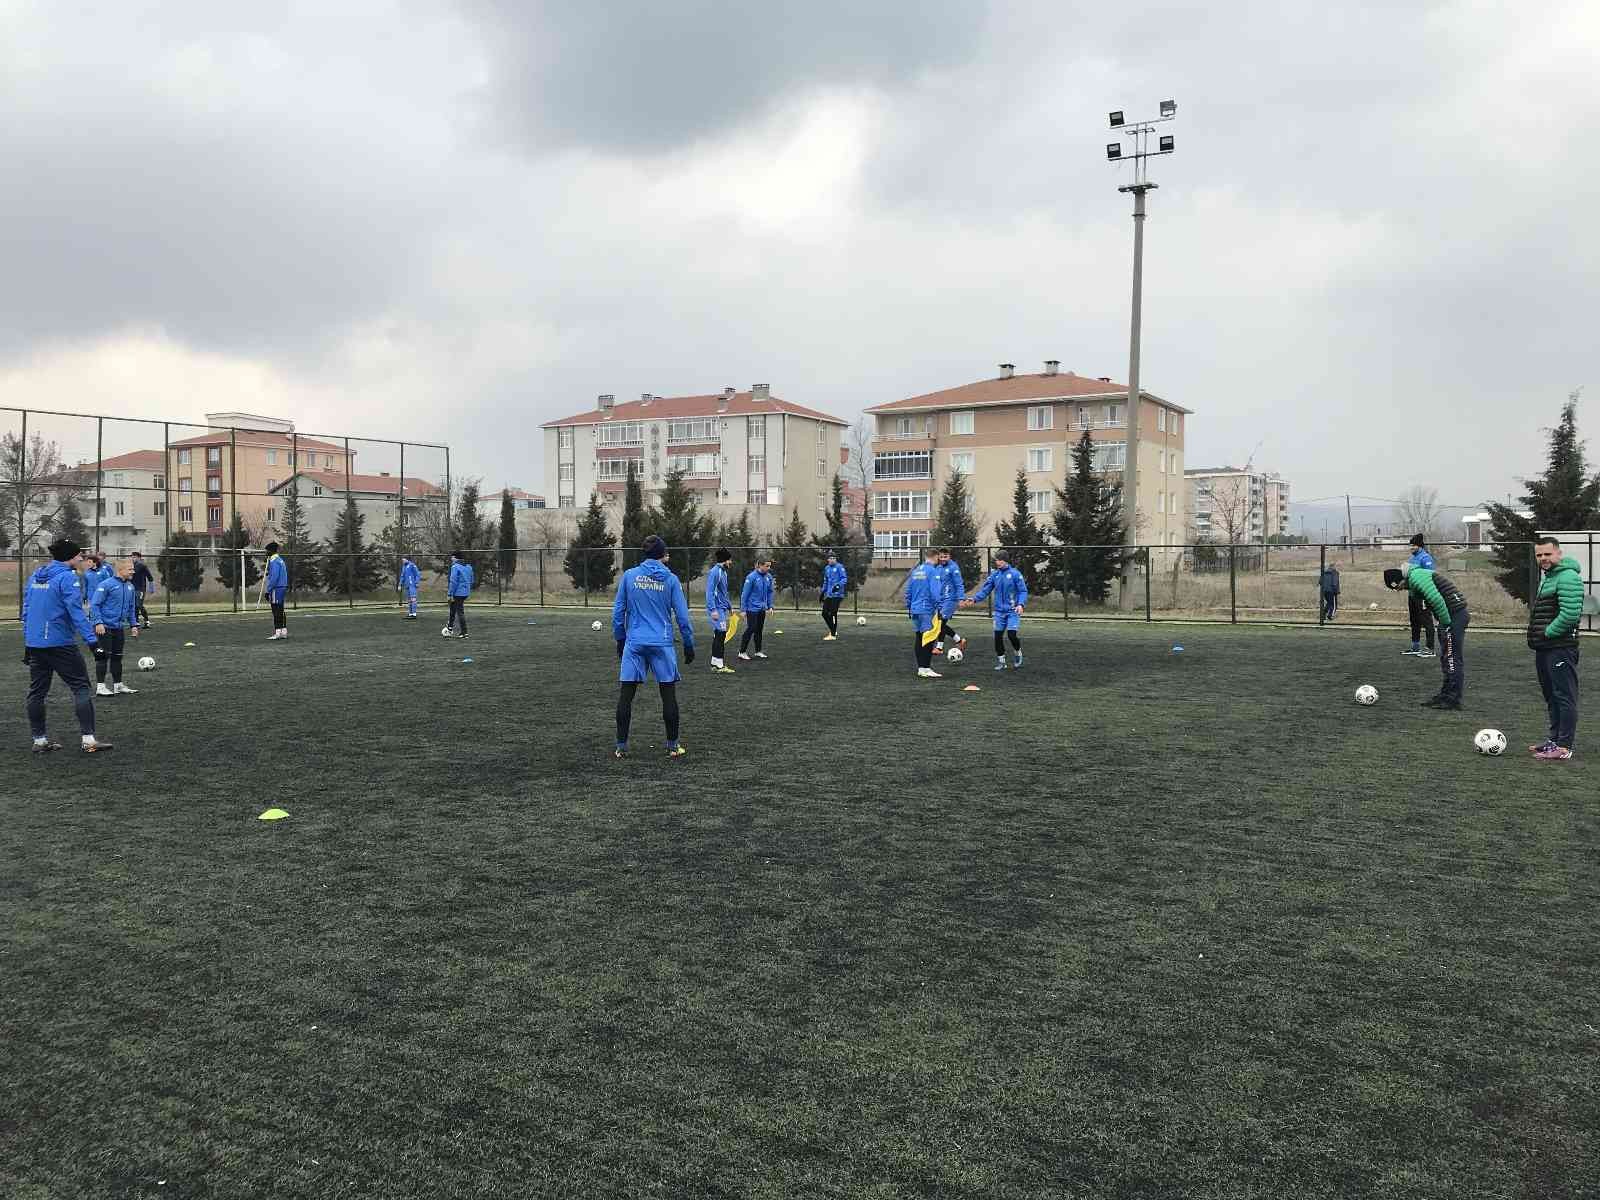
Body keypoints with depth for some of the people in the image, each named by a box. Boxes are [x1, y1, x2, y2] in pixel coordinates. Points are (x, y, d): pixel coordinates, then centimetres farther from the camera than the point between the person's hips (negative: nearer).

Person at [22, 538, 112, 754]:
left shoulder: (35, 576, 13)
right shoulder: (67, 577, -11)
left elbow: (26, 610, 17)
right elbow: (76, 612, -18)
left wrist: (27, 642, 22)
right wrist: (91, 638, -20)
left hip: (34, 644, 8)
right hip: (60, 643, -8)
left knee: (36, 691, 12)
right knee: (81, 687, -3)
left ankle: (39, 740, 16)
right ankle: (88, 739, -7)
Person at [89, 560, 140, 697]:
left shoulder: (130, 586, 10)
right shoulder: (106, 585, -13)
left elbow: (131, 608, 19)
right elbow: (94, 604, -14)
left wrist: (133, 625, 14)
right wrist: (98, 622, -20)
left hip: (119, 628, 7)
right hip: (104, 627, -7)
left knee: (117, 656, 13)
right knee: (103, 655, -6)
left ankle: (118, 685, 20)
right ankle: (100, 686, -2)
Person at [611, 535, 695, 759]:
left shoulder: (629, 575, 2)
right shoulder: (670, 579, -2)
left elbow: (618, 611, 5)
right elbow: (682, 615, -2)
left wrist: (620, 640, 16)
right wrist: (689, 645, 8)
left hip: (634, 643, 1)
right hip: (662, 644, -1)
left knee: (626, 695, 6)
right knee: (668, 695, 7)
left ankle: (621, 747, 8)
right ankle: (673, 747, 11)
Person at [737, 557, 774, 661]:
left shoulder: (768, 577, 2)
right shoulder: (751, 577, -16)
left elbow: (770, 592, 13)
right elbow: (745, 593, -13)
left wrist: (770, 606, 9)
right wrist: (743, 609, -12)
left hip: (762, 609, 6)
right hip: (752, 608, -6)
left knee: (759, 630, 13)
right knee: (751, 629, -6)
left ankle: (758, 652, 24)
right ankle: (742, 653, 1)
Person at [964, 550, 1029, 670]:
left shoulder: (1015, 574, -9)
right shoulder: (994, 574, 4)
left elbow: (1023, 591, -6)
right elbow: (985, 590, 4)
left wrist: (1021, 604, -21)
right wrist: (974, 598, -11)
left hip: (1013, 611, -4)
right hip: (999, 611, 4)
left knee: (1011, 634, -14)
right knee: (998, 636, 1)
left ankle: (1018, 655, 16)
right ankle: (1001, 661, 17)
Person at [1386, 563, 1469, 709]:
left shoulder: (1416, 577, -14)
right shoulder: (1420, 574, 19)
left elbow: (1436, 600, -25)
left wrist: (1446, 623, -19)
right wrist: (1444, 623, 14)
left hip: (1454, 616, -10)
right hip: (1460, 614, 10)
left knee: (1452, 660, -6)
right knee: (1447, 659, 15)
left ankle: (1452, 699, -2)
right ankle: (1446, 696, 21)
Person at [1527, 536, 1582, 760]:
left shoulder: (1568, 577, -14)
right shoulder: (1547, 576, 19)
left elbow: (1571, 614, -23)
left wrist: (1547, 632, -14)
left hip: (1561, 647, -10)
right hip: (1544, 648, 10)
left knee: (1564, 697, -7)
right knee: (1551, 696, 16)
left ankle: (1564, 747, -5)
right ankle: (1554, 739, 25)